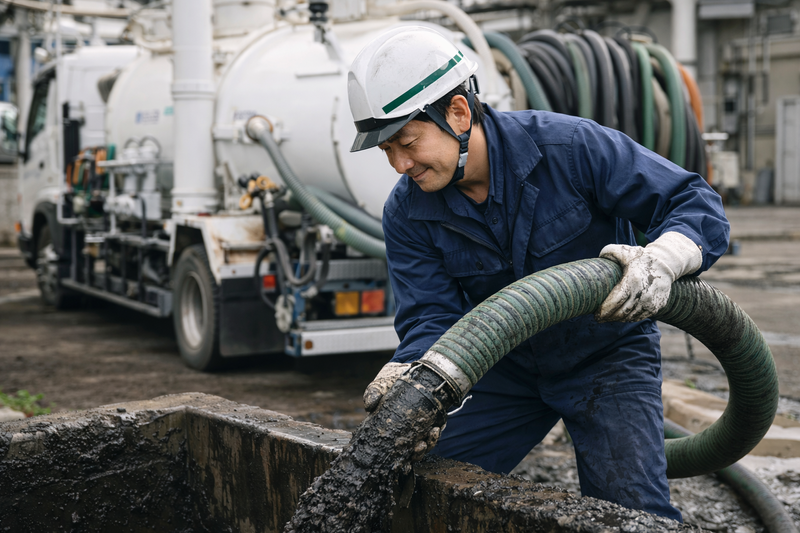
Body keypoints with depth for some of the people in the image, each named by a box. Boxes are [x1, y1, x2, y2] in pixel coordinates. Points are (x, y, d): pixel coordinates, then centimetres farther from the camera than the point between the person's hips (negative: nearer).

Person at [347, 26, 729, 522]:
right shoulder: (407, 215, -13)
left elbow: (698, 205, -22)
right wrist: (411, 375, -41)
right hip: (507, 365, 4)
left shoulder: (571, 146, -25)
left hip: (605, 355, -3)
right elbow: (432, 318, -17)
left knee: (632, 511, -18)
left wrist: (661, 259, -45)